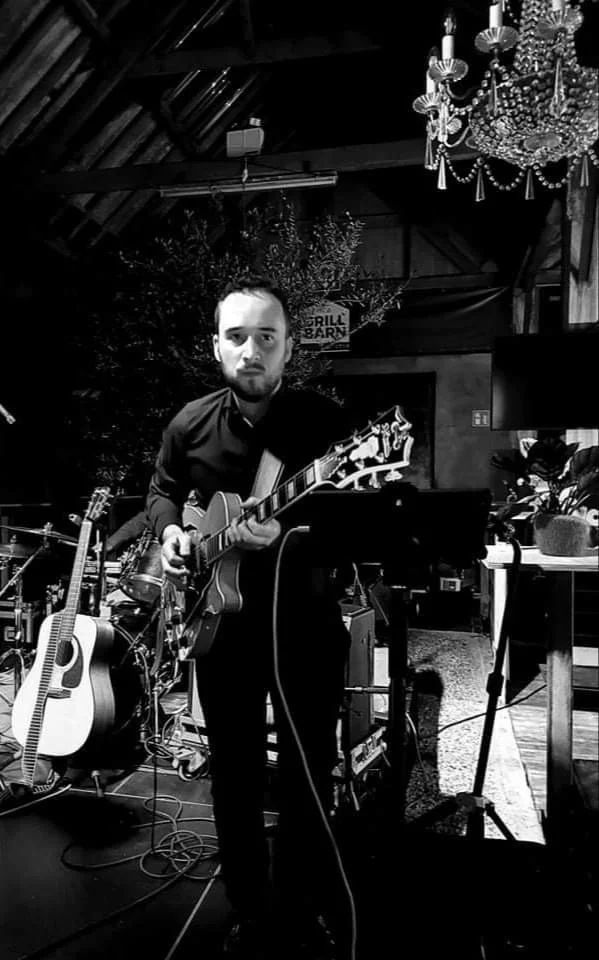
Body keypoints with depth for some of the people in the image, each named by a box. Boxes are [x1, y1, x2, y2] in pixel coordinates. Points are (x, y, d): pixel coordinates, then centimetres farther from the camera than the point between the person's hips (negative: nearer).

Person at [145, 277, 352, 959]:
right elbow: (161, 490, 16)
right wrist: (169, 529, -5)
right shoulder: (190, 425, 0)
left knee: (309, 774, 10)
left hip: (306, 623, -2)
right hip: (219, 623, 3)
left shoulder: (324, 421, -9)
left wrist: (286, 531, -30)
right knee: (235, 776, 14)